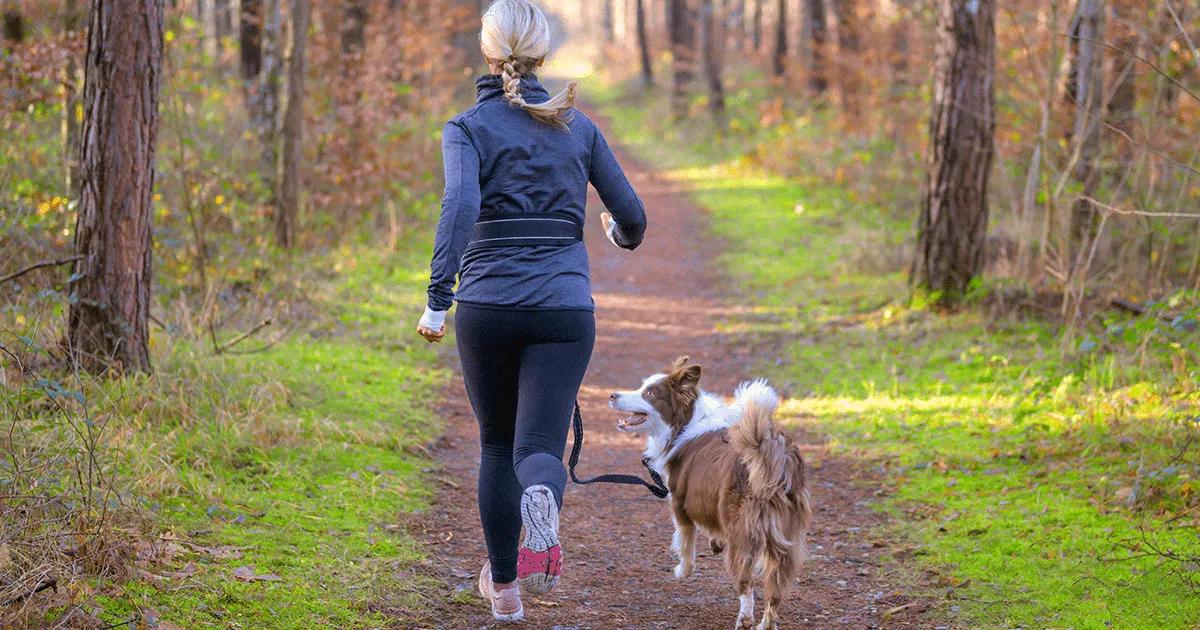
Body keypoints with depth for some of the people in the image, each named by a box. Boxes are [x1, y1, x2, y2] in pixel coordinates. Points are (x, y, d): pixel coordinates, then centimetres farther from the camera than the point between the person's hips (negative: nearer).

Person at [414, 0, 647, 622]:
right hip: (563, 308, 0)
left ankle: (503, 586, 24)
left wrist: (438, 301, -22)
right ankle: (543, 500, -41)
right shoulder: (578, 126, 7)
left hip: (488, 308, 0)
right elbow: (631, 214, 9)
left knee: (497, 445, 19)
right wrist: (623, 236, 33)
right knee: (538, 448, -4)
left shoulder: (467, 128, -1)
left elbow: (461, 205, -19)